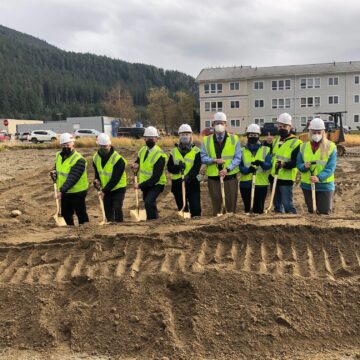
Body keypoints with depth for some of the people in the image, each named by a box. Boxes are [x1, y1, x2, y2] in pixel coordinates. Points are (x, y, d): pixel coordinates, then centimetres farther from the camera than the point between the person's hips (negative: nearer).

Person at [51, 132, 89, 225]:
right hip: (64, 192, 8)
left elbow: (72, 178, -28)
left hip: (77, 192, -8)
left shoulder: (79, 160, -22)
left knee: (81, 214, 4)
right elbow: (56, 168, 19)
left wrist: (62, 190, -35)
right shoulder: (59, 155, 4)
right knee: (65, 214, 20)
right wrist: (53, 172, -5)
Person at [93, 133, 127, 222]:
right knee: (107, 210, 9)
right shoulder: (96, 157, -3)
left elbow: (115, 179, -25)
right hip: (106, 189, 6)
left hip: (118, 188, -6)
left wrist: (104, 190, -26)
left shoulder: (118, 159, -24)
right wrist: (97, 180, -9)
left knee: (117, 208, -16)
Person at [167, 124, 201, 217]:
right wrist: (178, 167, -19)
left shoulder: (196, 151, 1)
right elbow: (169, 167, 1)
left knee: (195, 208, -6)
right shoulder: (174, 151, 9)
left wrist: (188, 176, -27)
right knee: (182, 208, 12)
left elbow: (196, 167, -10)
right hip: (177, 184, 3)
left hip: (192, 183, -3)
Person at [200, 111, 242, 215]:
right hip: (213, 178, 1)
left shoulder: (234, 139, 4)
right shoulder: (207, 140, 6)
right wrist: (214, 160, -16)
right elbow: (203, 157, 1)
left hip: (230, 177, 0)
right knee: (216, 204, 6)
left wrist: (227, 169, -16)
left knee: (231, 203, 4)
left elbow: (237, 158, -2)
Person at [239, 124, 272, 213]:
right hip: (245, 184, 1)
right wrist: (248, 170, -23)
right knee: (247, 208, 8)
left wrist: (261, 163, -30)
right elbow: (240, 167, -2)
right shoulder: (242, 151, 8)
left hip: (261, 184, -1)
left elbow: (268, 165, -8)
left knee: (259, 209, 4)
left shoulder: (265, 150, 6)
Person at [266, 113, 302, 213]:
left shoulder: (296, 143, -9)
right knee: (277, 204, 16)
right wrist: (268, 144, 4)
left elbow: (296, 162, -17)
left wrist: (284, 164, -34)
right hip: (273, 177, 7)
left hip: (286, 179, -7)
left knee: (287, 204, -6)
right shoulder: (275, 141, 14)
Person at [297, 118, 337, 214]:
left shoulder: (331, 146, -7)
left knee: (325, 213, -1)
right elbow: (299, 164, 6)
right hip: (307, 185, 3)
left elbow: (331, 167, -13)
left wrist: (319, 177, -28)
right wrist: (304, 166, -18)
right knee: (311, 212, 15)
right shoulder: (304, 147, 4)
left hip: (325, 186, -3)